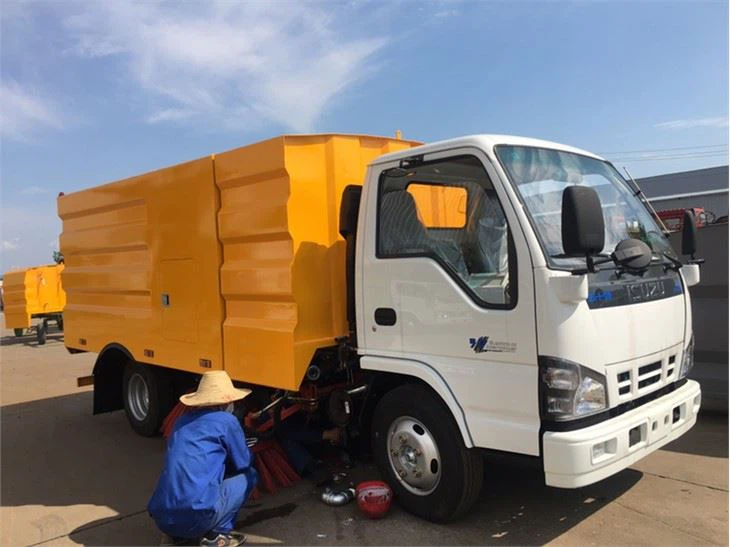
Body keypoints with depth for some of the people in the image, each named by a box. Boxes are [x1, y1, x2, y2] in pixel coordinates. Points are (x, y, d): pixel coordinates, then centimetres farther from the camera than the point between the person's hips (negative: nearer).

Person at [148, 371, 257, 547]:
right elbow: (243, 463, 11)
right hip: (197, 514, -7)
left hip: (162, 518, 7)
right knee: (248, 475, 14)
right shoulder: (226, 421, 0)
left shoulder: (183, 420, 19)